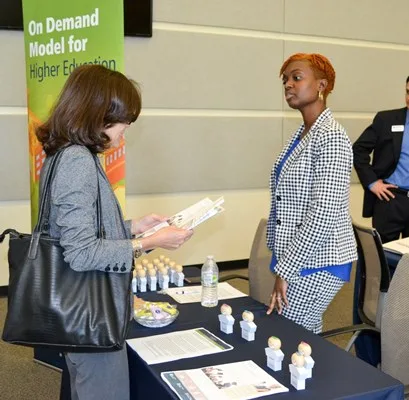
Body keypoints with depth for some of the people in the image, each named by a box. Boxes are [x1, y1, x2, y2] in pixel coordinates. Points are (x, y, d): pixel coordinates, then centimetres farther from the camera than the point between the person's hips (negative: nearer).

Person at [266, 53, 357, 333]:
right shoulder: (301, 135, 10)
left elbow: (324, 216, -23)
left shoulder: (330, 137, -17)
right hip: (297, 258, 8)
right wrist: (282, 262, 14)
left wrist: (285, 269, -18)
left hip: (317, 265, -8)